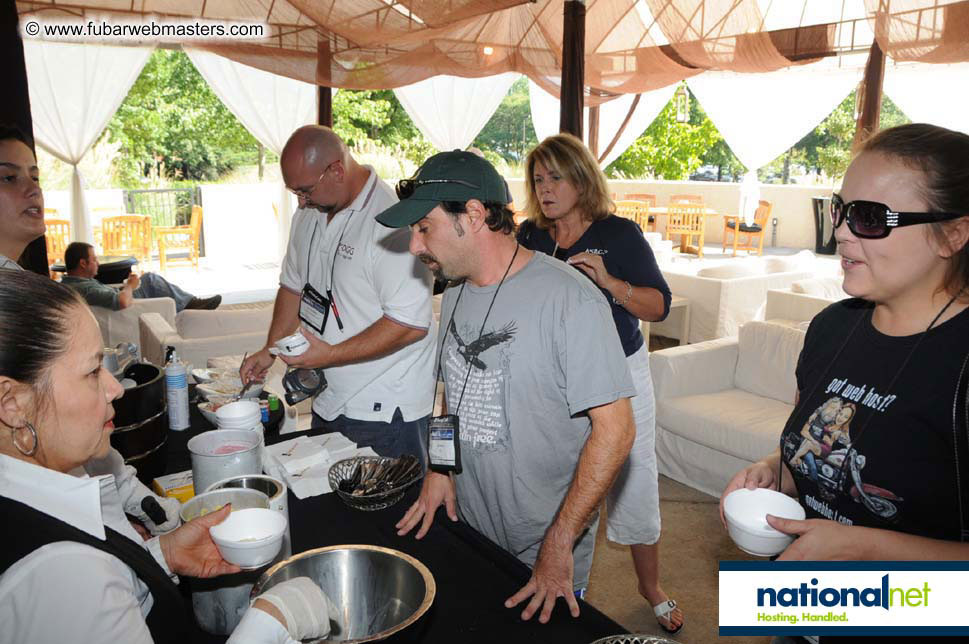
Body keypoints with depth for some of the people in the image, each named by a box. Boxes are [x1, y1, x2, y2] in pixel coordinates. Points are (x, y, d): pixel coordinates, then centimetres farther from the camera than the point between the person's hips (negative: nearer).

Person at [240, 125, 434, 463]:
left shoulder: (393, 221, -21)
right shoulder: (310, 214, 8)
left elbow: (411, 324, -25)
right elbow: (293, 286, 21)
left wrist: (330, 355, -22)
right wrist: (270, 349, 12)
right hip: (329, 403, 8)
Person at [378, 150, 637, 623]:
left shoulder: (570, 300, -23)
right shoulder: (455, 295, 2)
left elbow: (615, 430, -23)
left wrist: (560, 544, -20)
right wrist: (439, 468, 1)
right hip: (467, 531, 7)